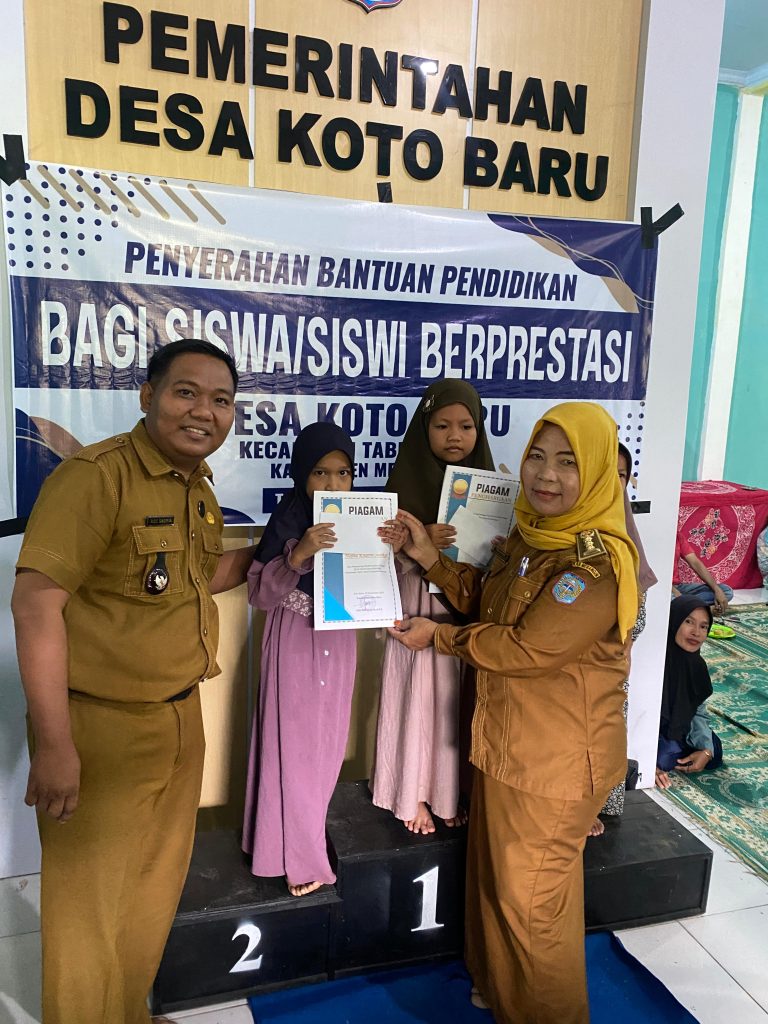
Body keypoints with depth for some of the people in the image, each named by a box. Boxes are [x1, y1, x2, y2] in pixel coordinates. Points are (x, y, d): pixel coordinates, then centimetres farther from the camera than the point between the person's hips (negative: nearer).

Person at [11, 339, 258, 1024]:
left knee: (155, 895, 25)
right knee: (89, 911, 10)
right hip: (101, 727, -8)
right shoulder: (96, 475, -19)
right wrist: (54, 743, -24)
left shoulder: (198, 488, 6)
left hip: (181, 718, 8)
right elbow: (37, 602, -22)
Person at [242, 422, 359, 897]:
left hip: (339, 640, 5)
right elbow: (259, 592, -13)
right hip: (294, 641, -4)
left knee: (328, 743, 13)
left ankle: (308, 834, 35)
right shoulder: (287, 520, -11)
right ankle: (299, 856, 19)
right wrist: (298, 555, -27)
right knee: (293, 743, 1)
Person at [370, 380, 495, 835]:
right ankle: (413, 795, 23)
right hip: (420, 609, -3)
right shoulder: (407, 483, -6)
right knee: (418, 698, 4)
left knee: (459, 698, 11)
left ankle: (450, 791, 29)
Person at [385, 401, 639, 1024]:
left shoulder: (600, 562, -25)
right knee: (496, 877, 25)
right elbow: (490, 604, 12)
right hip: (506, 742, 8)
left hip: (557, 761, -8)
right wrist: (430, 558, 0)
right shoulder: (530, 536, 3)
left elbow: (528, 647, -24)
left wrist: (438, 636, -12)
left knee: (532, 899, 12)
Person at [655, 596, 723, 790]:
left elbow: (698, 711, 0)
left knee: (714, 753, 0)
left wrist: (706, 750, -16)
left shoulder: (696, 664, -9)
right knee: (668, 755, -26)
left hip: (675, 725, 7)